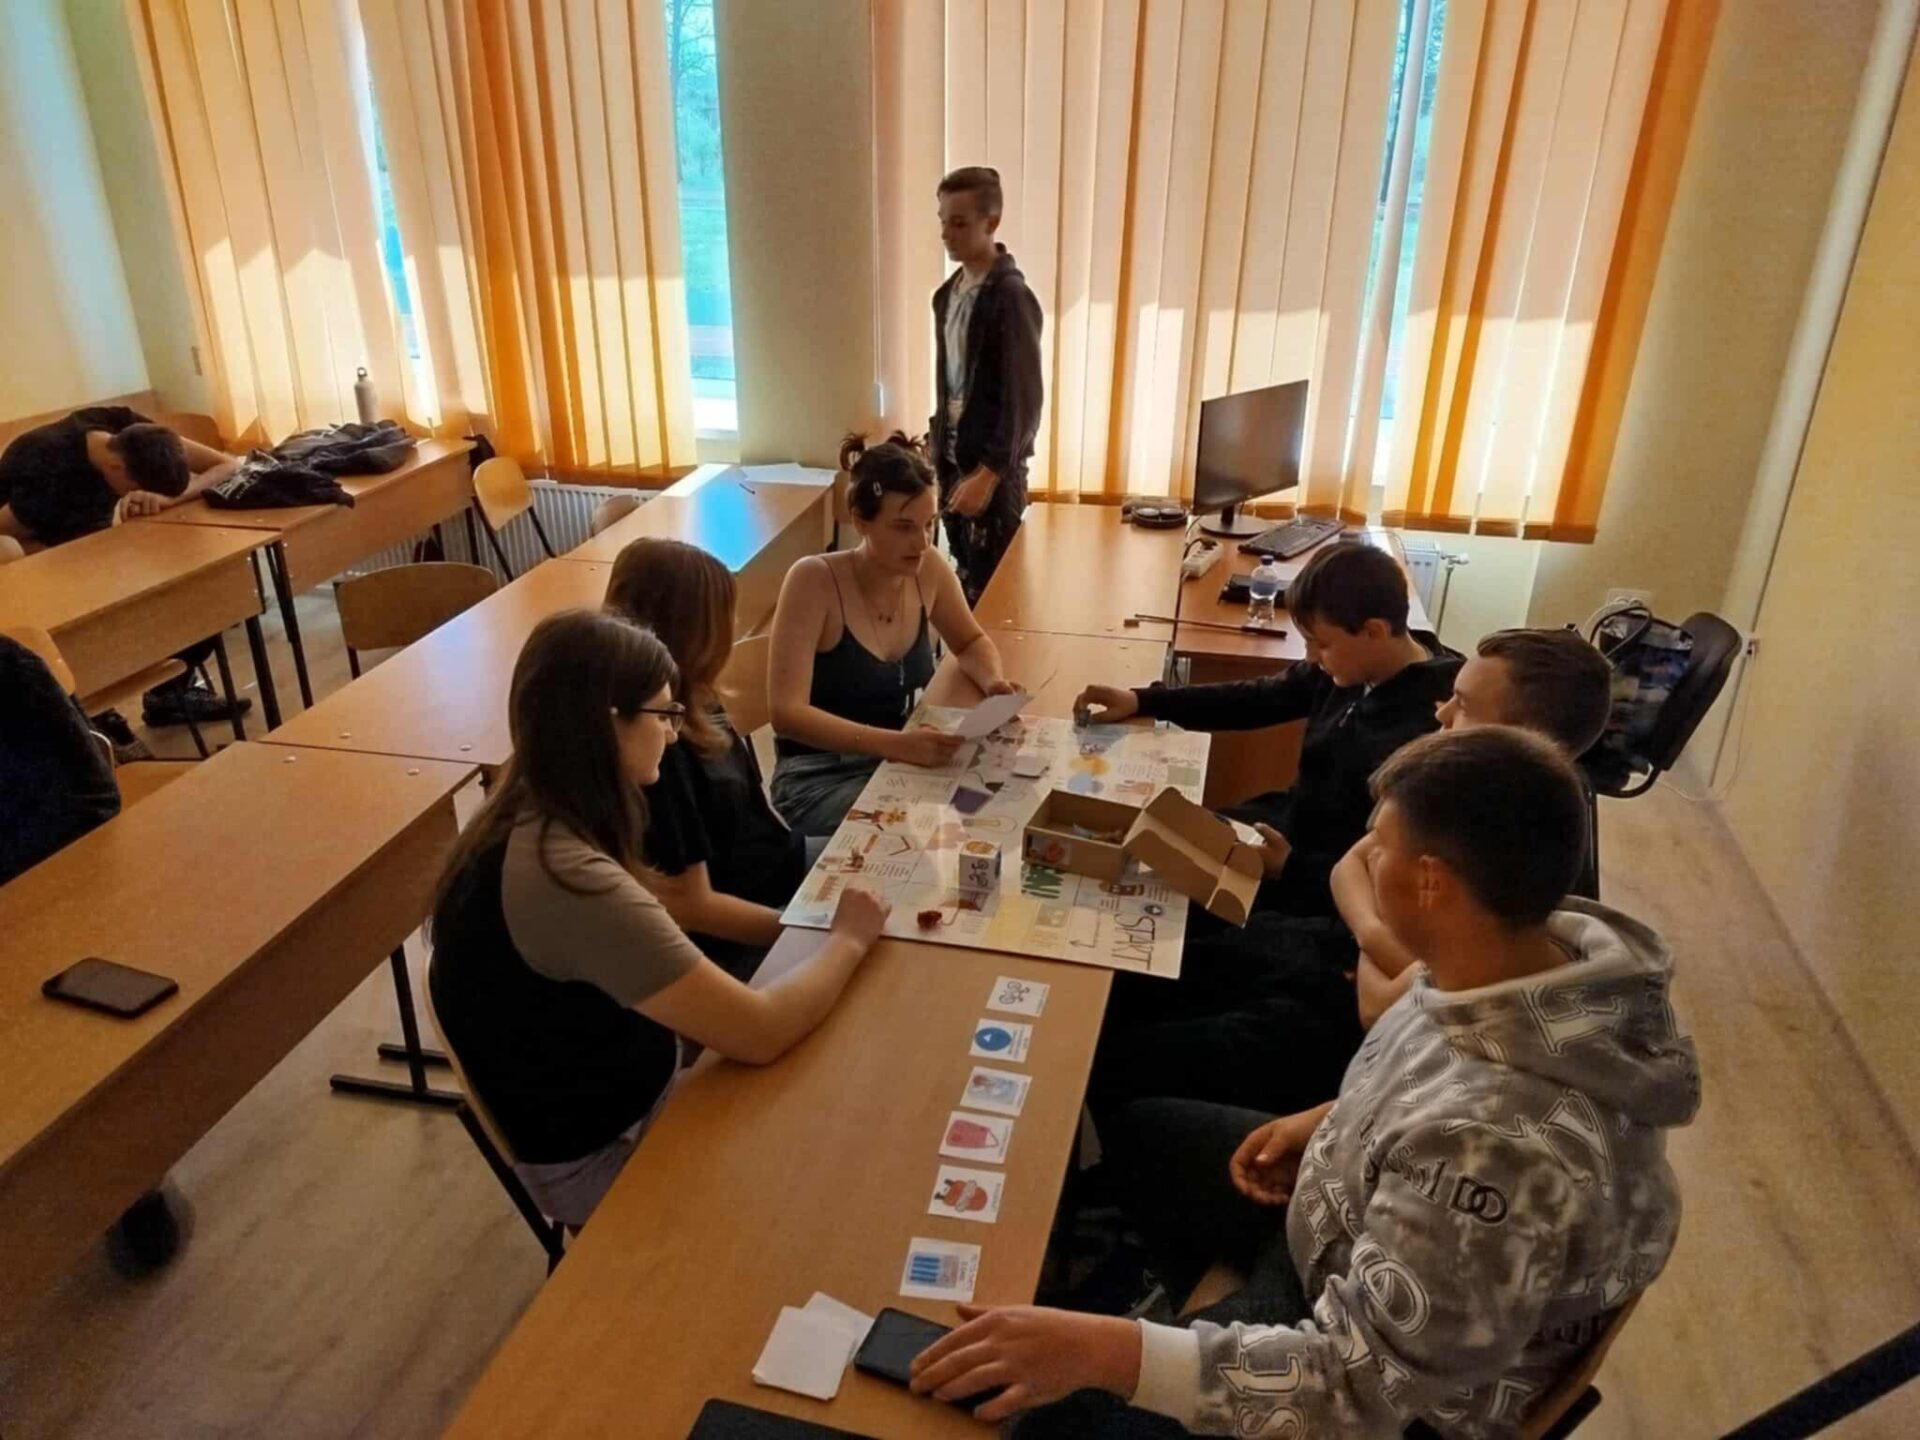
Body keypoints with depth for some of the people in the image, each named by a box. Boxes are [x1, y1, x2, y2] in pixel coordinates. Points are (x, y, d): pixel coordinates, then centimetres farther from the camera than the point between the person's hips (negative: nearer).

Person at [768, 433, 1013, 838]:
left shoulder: (928, 569, -4)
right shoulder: (814, 581, -20)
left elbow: (971, 642, 15)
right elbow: (786, 712, -25)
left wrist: (993, 682, -9)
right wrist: (898, 743, -36)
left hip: (899, 762, 5)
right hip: (820, 777, -5)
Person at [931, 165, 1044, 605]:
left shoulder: (1010, 296, -17)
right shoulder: (948, 292, 9)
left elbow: (1024, 399, -19)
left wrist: (988, 474, -21)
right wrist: (939, 447, 13)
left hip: (992, 468, -8)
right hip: (953, 458, 8)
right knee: (965, 582, 15)